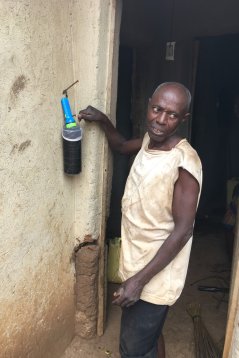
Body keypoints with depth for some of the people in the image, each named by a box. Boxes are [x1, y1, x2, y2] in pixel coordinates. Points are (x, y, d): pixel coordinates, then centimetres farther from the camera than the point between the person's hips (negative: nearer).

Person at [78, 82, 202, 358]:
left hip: (156, 274, -7)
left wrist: (140, 280, -24)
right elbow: (121, 146, 22)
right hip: (137, 262, 8)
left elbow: (182, 231, -24)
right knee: (149, 335, 28)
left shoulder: (184, 163, -26)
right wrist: (103, 120, 4)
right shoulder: (150, 140, -1)